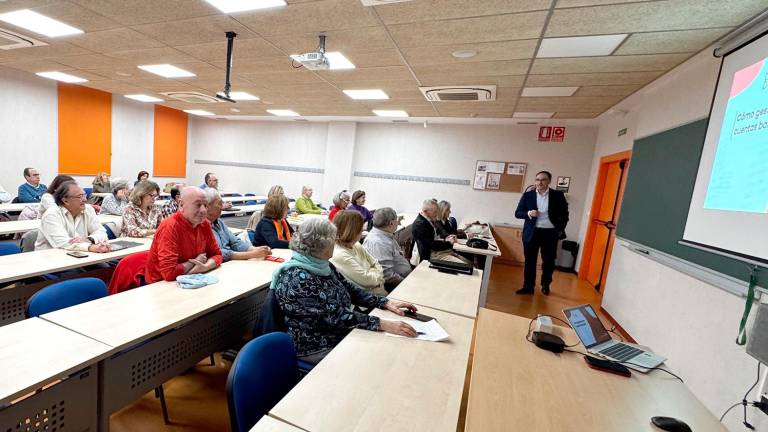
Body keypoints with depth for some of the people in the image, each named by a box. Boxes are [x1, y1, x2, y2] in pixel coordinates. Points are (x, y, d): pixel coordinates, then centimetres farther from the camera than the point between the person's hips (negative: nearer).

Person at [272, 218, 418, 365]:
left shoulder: (322, 265, 0)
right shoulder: (298, 279, -26)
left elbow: (350, 289, 5)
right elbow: (335, 315, -30)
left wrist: (386, 302, -6)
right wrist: (384, 324, -31)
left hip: (344, 334, 8)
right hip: (318, 348, -7)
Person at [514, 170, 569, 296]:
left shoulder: (558, 195, 0)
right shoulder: (527, 195, 1)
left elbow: (564, 214, 7)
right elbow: (517, 213, 2)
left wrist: (561, 230, -1)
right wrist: (528, 213, -17)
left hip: (550, 233, 0)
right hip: (531, 232, 0)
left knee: (549, 261, 11)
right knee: (530, 261, 6)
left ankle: (545, 285, 32)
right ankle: (528, 287, 18)